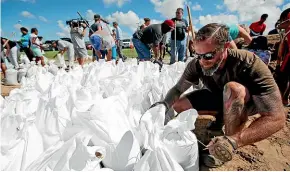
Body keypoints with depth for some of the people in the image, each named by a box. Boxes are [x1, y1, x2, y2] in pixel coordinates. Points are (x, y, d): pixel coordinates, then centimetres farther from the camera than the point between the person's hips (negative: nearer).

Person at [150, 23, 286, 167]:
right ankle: (221, 117, 11)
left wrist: (234, 141, -51)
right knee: (178, 106, -9)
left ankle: (230, 140, -15)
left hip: (248, 102, -4)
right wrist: (164, 104, -36)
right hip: (218, 98, 4)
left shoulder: (249, 64, -35)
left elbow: (276, 117, -37)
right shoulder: (196, 65, -22)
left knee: (233, 88, -38)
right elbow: (178, 89, -13)